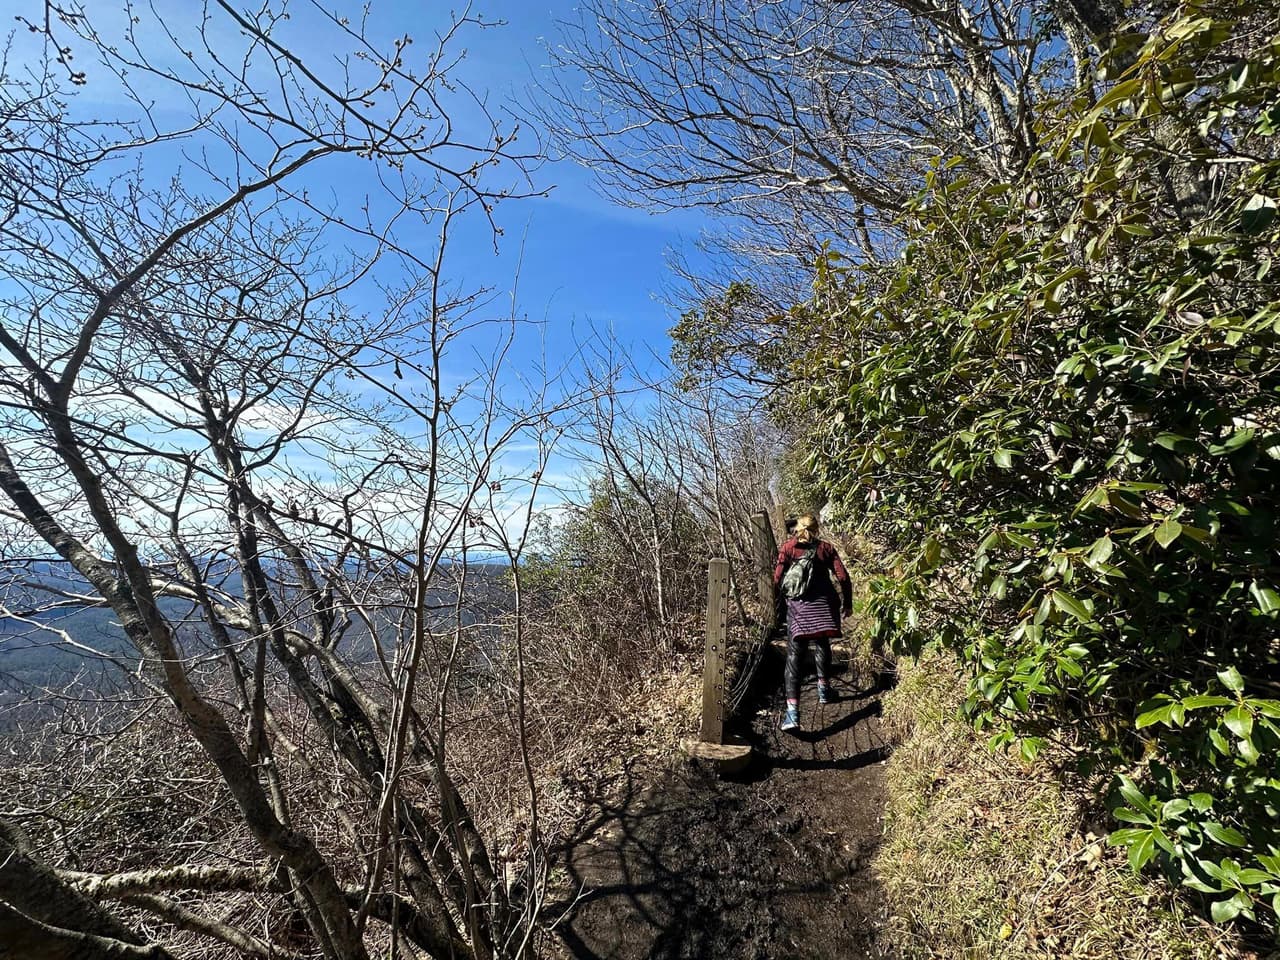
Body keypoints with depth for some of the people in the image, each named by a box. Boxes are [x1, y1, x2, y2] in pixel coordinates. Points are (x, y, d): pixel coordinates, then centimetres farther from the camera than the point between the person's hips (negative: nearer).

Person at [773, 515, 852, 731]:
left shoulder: (787, 547, 3)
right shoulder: (826, 548, 7)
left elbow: (778, 579, -3)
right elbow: (843, 577, 1)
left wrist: (777, 600, 15)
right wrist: (847, 603, 12)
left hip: (798, 607, -2)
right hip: (823, 604, 2)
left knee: (794, 654, -3)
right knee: (821, 645, 26)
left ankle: (792, 709, -14)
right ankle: (823, 689, 39)